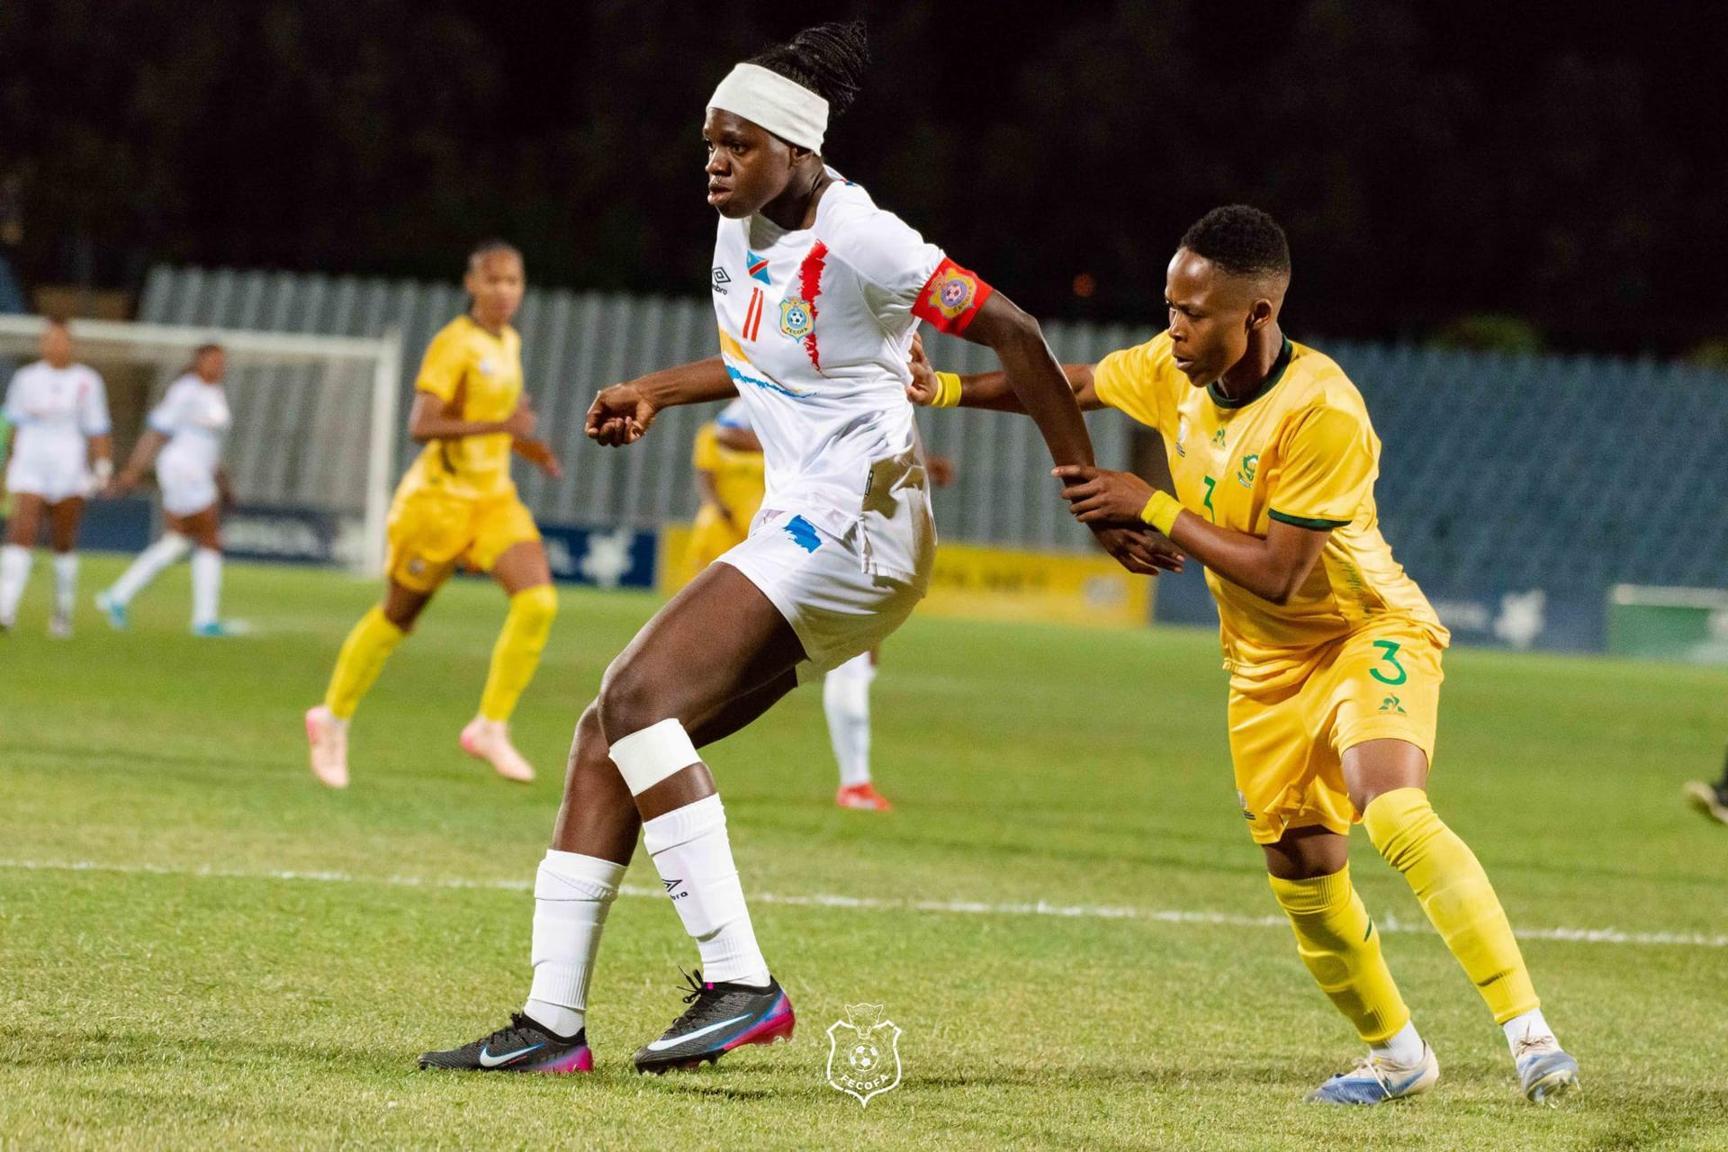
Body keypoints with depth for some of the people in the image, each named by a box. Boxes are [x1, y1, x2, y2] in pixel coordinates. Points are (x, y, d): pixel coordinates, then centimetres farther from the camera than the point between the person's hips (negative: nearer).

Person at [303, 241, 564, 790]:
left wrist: (523, 444, 6)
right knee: (399, 615, 7)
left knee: (538, 600, -15)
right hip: (440, 497, -6)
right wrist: (498, 425, -33)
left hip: (494, 497, 6)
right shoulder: (454, 344, -16)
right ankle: (333, 719, 27)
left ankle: (490, 728, -7)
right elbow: (421, 425, -25)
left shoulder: (509, 342, 9)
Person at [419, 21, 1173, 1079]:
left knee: (640, 696, -22)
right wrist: (654, 392, 20)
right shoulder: (743, 235, 12)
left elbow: (1014, 334, -13)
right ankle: (554, 1023, 3)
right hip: (797, 536, 9)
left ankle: (740, 983, -25)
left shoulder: (857, 240, -15)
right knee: (610, 732, 3)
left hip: (850, 529, -9)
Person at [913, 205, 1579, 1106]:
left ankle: (1530, 1033, -31)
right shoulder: (1176, 369, -7)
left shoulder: (1322, 411, -29)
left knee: (1393, 812, -31)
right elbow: (1069, 387, 11)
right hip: (1267, 661, 7)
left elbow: (1275, 572, -28)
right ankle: (1395, 1054, 29)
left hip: (1370, 633, -7)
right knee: (1303, 875, 8)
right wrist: (946, 389, -1)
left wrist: (1152, 507, -23)